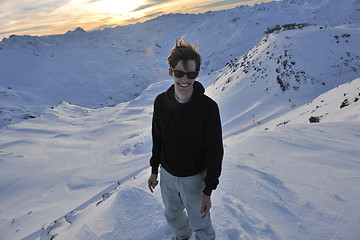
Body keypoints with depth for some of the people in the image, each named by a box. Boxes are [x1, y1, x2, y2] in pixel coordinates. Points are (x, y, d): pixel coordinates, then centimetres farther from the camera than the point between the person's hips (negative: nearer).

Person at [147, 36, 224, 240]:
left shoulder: (208, 107, -23)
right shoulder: (161, 102, -11)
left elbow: (215, 150, -17)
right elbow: (158, 139, 3)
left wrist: (208, 191, -15)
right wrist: (154, 170, 10)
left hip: (194, 177, -4)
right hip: (167, 174, 5)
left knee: (199, 222, 15)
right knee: (172, 215, 27)